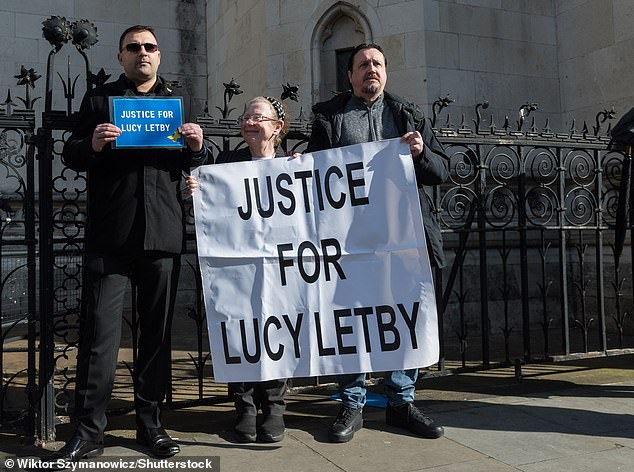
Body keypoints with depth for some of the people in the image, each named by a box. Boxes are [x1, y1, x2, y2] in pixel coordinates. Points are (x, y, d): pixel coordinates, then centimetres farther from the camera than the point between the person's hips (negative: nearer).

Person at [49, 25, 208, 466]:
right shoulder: (99, 99, 14)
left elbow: (195, 164, 18)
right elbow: (71, 155, 10)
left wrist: (197, 147, -5)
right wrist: (92, 145, -12)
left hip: (163, 232, 2)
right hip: (110, 234, -2)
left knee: (157, 331, 6)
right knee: (100, 331, -5)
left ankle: (151, 423, 17)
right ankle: (89, 431, 5)